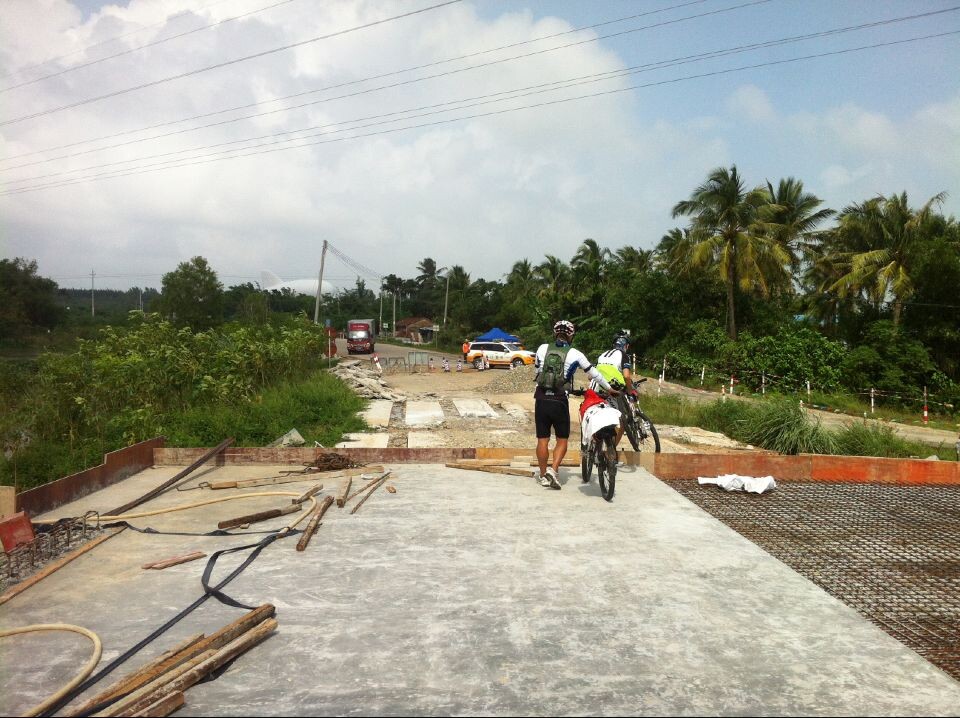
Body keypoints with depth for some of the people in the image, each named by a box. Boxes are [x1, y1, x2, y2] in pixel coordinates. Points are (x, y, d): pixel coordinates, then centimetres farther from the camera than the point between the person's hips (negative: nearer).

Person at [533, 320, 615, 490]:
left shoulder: (543, 348, 4)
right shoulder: (575, 354, -1)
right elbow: (594, 373, 9)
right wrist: (609, 388, 23)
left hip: (541, 399, 2)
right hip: (559, 401, -2)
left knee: (542, 439, 10)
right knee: (562, 440, 11)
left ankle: (543, 476, 18)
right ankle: (553, 470, -5)